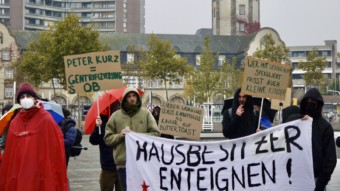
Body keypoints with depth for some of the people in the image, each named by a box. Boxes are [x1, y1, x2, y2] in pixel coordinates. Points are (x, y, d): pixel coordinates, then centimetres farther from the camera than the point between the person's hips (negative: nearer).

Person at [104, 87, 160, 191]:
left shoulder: (146, 113, 6)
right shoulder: (116, 116, 8)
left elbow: (155, 134, 2)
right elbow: (108, 138, 9)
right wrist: (120, 136, -10)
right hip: (123, 162, 1)